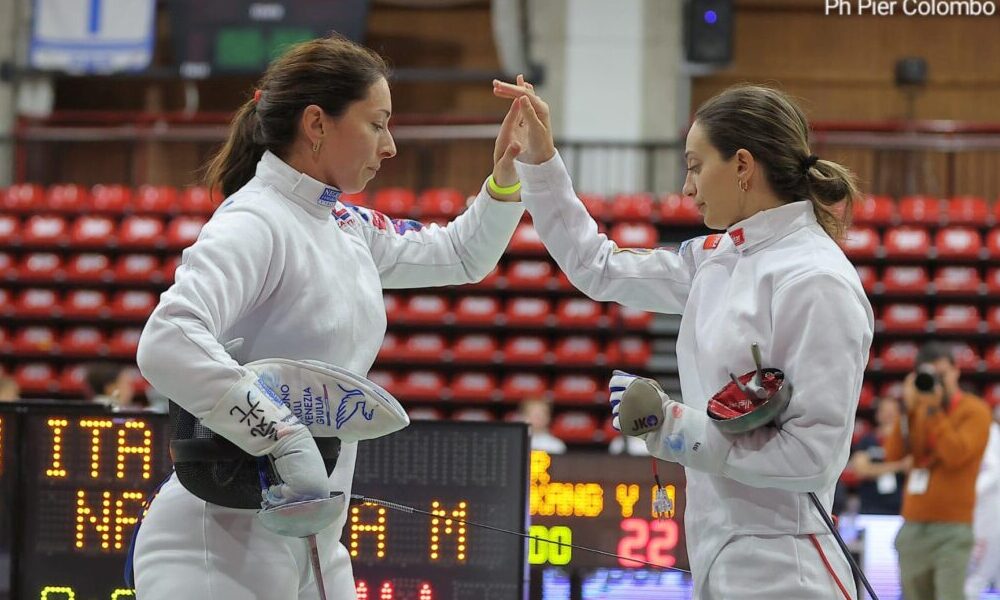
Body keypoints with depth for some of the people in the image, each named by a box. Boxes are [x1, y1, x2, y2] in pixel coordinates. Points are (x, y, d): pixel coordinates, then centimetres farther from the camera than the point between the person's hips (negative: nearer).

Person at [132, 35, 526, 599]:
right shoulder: (253, 224, -17)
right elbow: (167, 345, -34)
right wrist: (286, 437, -36)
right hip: (220, 551, -9)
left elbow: (462, 257, 26)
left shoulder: (345, 225, 10)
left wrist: (509, 172, 11)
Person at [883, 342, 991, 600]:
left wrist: (934, 410, -16)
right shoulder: (919, 411, 15)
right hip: (913, 526, 6)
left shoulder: (974, 411, -1)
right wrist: (908, 408, -6)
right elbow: (894, 453, 3)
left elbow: (956, 455, -17)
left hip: (951, 529, -6)